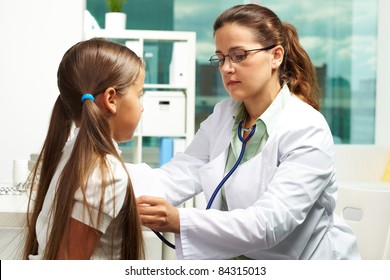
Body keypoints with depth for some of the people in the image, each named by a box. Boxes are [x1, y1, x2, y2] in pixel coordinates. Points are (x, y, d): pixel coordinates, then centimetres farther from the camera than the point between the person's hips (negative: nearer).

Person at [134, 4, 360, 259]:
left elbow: (269, 222, -28)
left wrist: (180, 221, -39)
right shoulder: (223, 116, 3)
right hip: (240, 258, 5)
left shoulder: (308, 131, -18)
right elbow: (180, 175, -11)